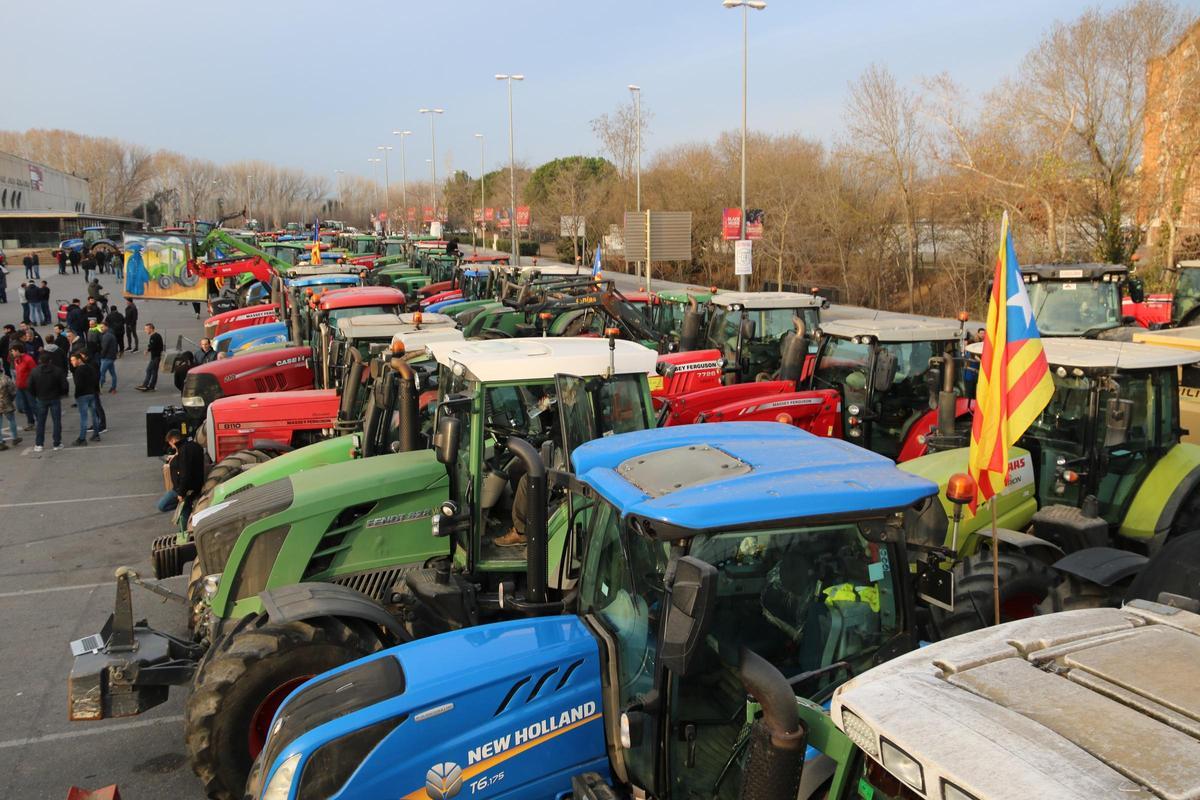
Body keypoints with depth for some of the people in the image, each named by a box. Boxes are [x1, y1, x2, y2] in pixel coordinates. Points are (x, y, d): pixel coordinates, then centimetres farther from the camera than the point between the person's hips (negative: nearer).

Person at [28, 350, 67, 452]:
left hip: (41, 399, 1)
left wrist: (36, 396, 12)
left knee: (40, 422, 11)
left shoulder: (34, 372, -7)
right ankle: (57, 444, 7)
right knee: (57, 421, 6)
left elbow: (30, 387, -4)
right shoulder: (58, 371, -11)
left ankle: (38, 444, 12)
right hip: (55, 399, -1)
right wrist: (61, 393, 8)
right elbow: (64, 386, -11)